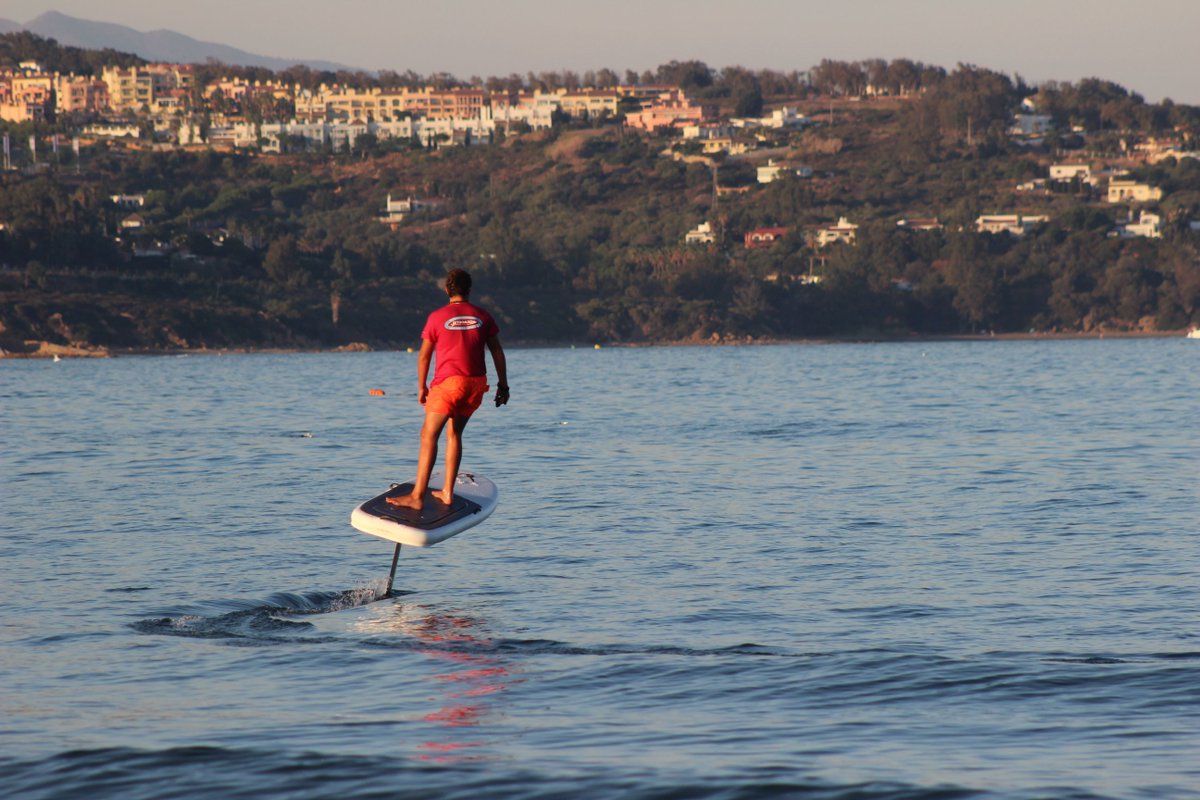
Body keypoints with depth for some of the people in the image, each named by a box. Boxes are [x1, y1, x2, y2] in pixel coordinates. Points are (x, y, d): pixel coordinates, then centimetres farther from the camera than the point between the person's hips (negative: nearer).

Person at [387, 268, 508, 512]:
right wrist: (503, 385, 13)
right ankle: (447, 492, 15)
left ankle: (417, 496, -14)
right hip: (477, 383, 5)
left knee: (429, 435, -5)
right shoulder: (482, 317, 8)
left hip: (449, 382, -5)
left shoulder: (437, 318, -1)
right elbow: (497, 353, 7)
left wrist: (421, 387, 14)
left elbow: (424, 356, 3)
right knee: (454, 433, 18)